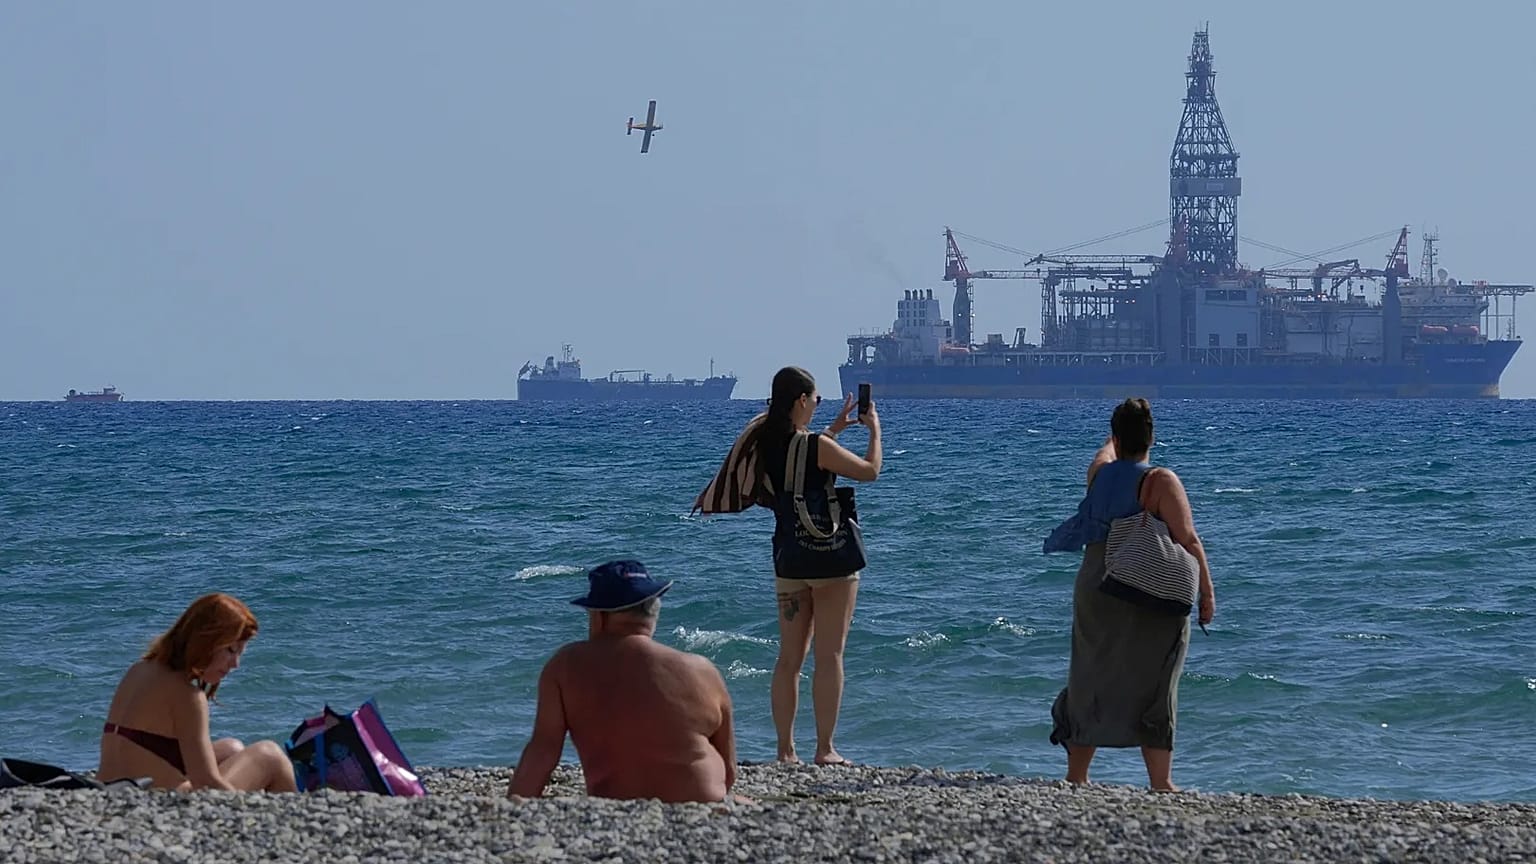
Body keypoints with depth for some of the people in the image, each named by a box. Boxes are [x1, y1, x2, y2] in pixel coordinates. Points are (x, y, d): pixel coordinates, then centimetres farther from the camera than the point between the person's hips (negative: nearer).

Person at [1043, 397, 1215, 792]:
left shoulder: (1099, 474, 4)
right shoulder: (1160, 481, -11)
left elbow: (1107, 450, 30)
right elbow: (1188, 541, -15)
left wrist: (1119, 428, 51)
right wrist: (1207, 592, -8)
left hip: (1096, 593, 5)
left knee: (1092, 684, 13)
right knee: (1153, 688, 1)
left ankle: (1075, 777, 18)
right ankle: (1161, 783, 0)